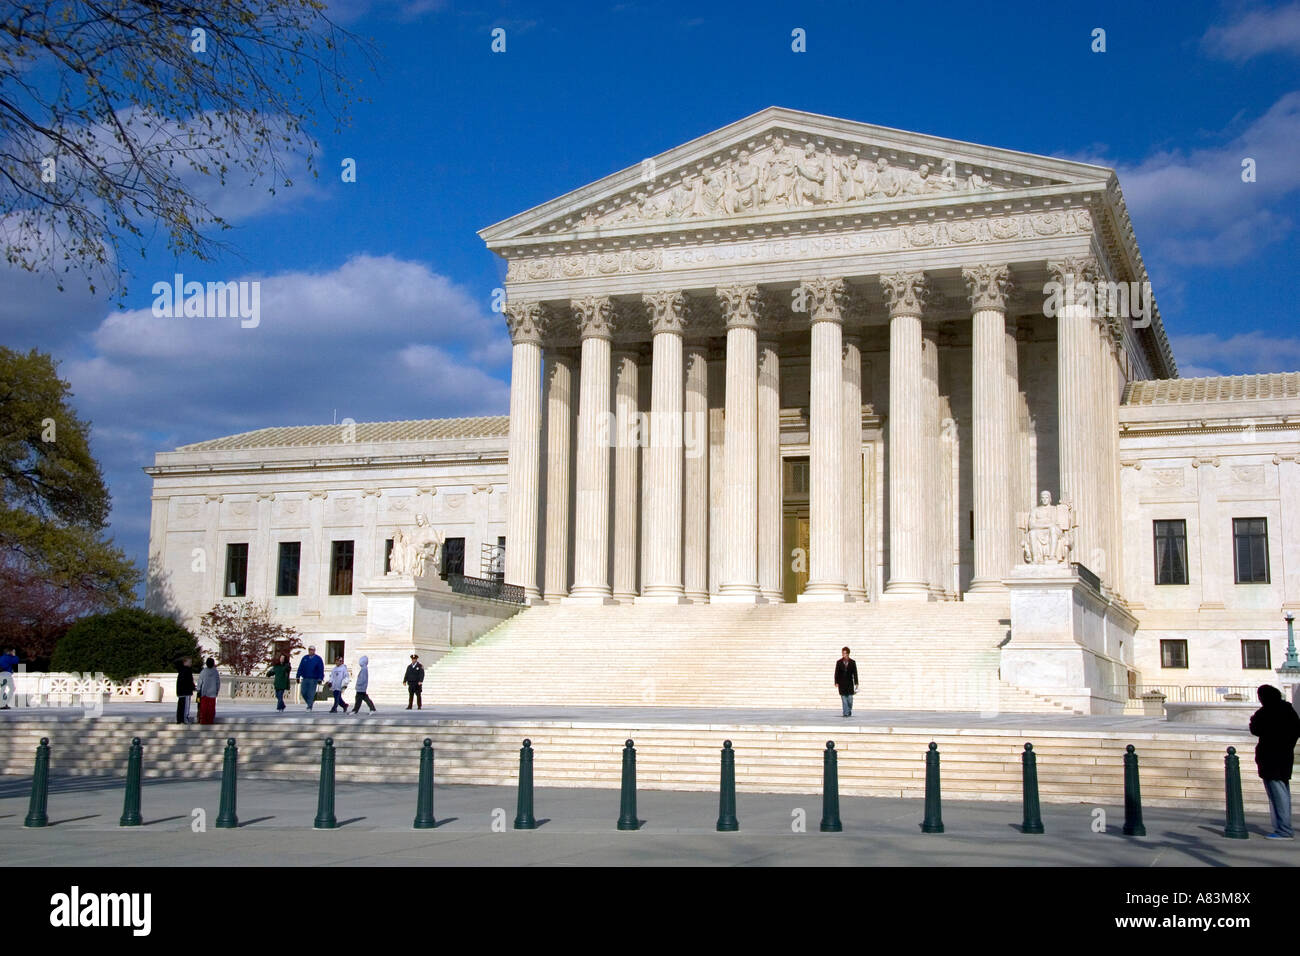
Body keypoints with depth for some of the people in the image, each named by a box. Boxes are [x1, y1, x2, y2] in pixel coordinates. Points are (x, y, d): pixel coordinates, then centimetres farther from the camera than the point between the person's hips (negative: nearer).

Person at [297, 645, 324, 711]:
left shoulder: (318, 659, 0)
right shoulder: (304, 658, 9)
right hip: (305, 678, 3)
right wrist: (298, 677, 3)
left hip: (313, 679, -3)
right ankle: (309, 702, 22)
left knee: (311, 693, -5)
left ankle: (309, 707, 0)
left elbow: (321, 669, -1)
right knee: (303, 692, 0)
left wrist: (320, 679, -8)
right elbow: (300, 668, 9)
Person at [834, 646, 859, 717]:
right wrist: (836, 682, -5)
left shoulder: (852, 662, 2)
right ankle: (846, 713, -2)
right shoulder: (839, 662, 3)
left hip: (849, 683, 0)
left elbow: (855, 673, 2)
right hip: (842, 684, 0)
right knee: (844, 699, -3)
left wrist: (856, 683, -1)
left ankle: (849, 712, 20)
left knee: (850, 698, -1)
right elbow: (836, 673, 3)